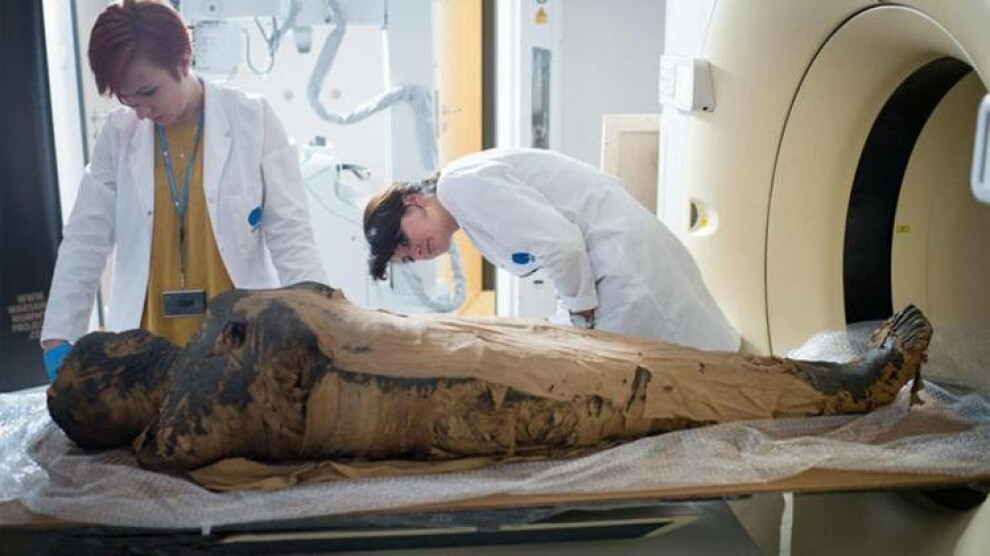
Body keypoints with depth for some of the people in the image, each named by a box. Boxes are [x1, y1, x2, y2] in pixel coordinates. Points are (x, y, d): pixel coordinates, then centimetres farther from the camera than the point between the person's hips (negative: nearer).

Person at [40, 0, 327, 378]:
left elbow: (289, 233, -4)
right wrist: (58, 338, 1)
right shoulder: (118, 134, 4)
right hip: (151, 340, 2)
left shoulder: (253, 121, -3)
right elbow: (85, 240, 6)